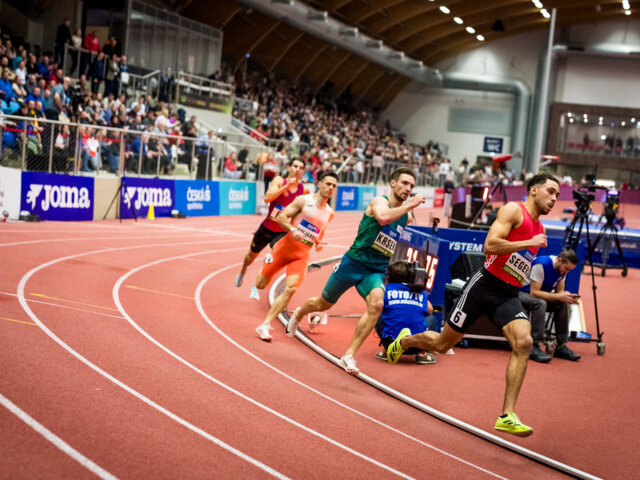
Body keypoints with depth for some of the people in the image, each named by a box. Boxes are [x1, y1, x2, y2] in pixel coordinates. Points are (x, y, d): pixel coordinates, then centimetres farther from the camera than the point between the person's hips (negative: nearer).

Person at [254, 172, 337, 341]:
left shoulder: (329, 213, 11)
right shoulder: (303, 200, -5)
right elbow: (281, 217, -9)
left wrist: (319, 243, 7)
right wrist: (292, 229, -27)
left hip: (302, 255, 3)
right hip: (286, 247, -3)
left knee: (290, 289, -18)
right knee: (260, 284, 4)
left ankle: (265, 325, -14)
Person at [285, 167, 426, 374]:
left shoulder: (406, 217, 8)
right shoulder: (379, 201, -11)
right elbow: (383, 217, -36)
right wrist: (410, 205, -31)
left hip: (376, 271, 4)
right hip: (354, 262, -4)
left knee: (377, 304, -27)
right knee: (323, 304, 14)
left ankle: (349, 356, -20)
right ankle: (299, 314, 52)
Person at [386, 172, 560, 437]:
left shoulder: (539, 229, 17)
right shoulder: (513, 210, -8)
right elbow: (490, 245, -22)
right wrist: (529, 243, -18)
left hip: (508, 296, 6)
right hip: (484, 286, -6)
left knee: (523, 342, -22)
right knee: (442, 344, 7)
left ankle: (507, 416, -21)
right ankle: (405, 340, 42)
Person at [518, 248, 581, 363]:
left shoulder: (562, 268, -3)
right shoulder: (541, 265, -28)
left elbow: (559, 291, 3)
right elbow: (534, 292, -29)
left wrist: (568, 297, -21)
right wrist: (558, 296, -34)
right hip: (521, 293, -8)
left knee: (563, 304, -13)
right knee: (540, 303, -36)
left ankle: (561, 346, -8)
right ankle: (534, 348, -36)